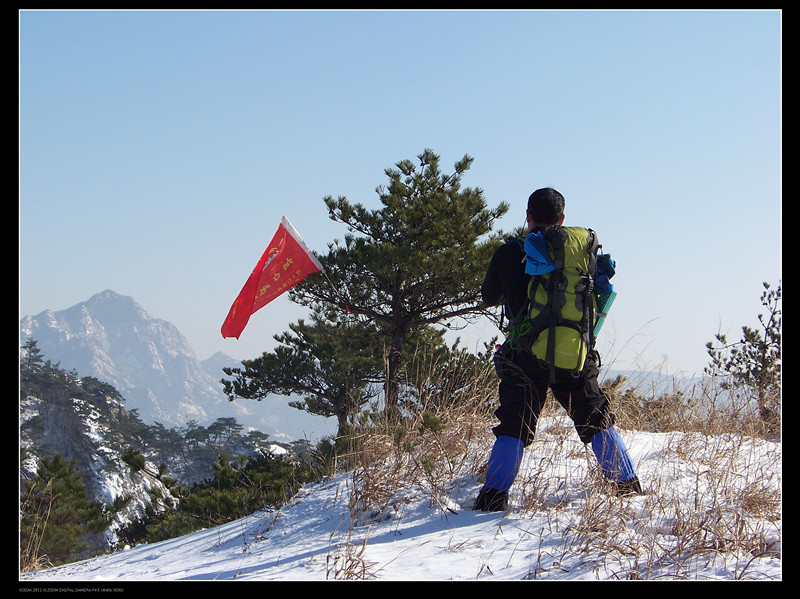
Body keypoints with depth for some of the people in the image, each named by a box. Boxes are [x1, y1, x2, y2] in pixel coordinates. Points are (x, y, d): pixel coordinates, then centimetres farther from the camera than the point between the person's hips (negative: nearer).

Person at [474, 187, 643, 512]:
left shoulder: (509, 253, -1)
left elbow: (489, 297, 14)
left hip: (526, 357, -1)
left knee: (513, 427, 4)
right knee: (598, 422, 17)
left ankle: (493, 497, -5)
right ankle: (628, 485, 20)